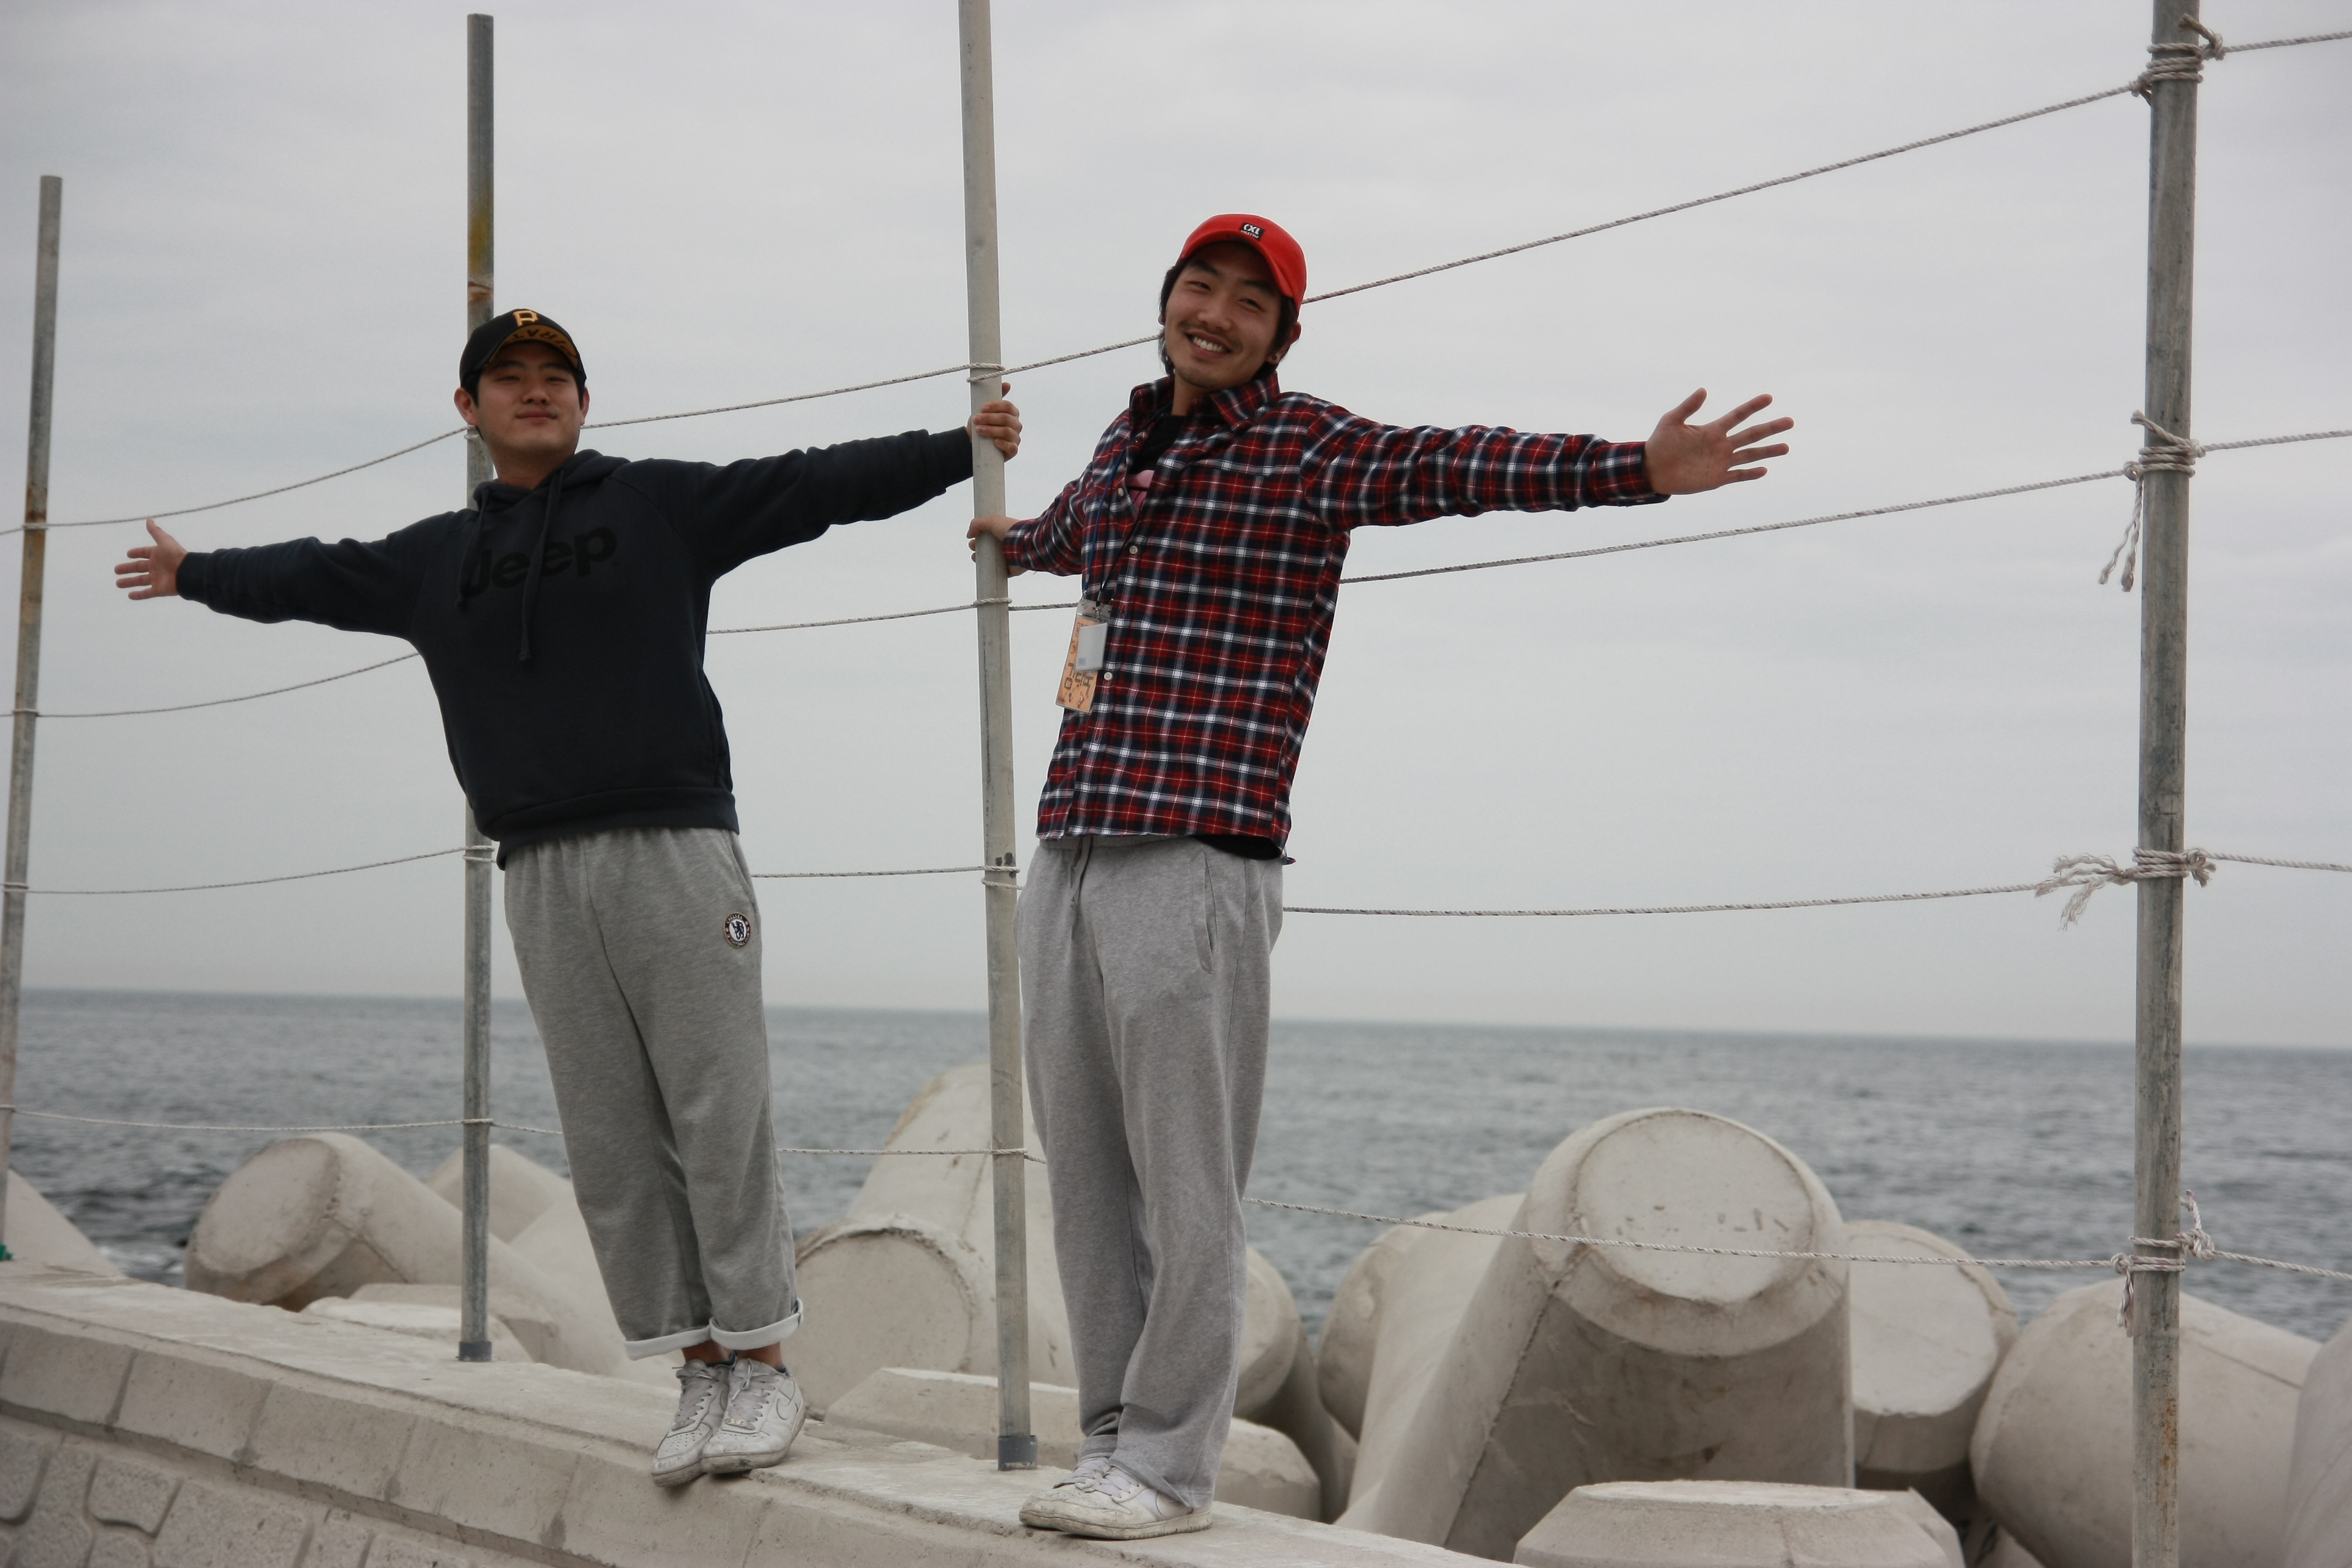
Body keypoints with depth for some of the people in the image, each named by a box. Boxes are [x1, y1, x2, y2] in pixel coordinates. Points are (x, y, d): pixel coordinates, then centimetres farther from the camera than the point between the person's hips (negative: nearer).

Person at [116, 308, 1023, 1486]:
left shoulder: (664, 505, 8)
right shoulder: (438, 558, 20)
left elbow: (818, 485, 3)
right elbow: (315, 578, 35)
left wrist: (959, 450, -6)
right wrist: (198, 576, 48)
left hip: (674, 853, -4)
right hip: (543, 877, 4)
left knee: (720, 1114, -7)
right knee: (610, 1143, 0)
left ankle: (764, 1364, -2)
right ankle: (701, 1368, 5)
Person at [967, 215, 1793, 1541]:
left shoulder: (1310, 450, 0)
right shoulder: (1126, 445, 20)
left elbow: (1465, 466, -15)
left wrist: (1637, 468, -29)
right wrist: (1009, 541, 66)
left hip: (1196, 865, -7)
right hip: (1068, 859, 7)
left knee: (1185, 1185, -6)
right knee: (1085, 1180, 9)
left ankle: (1169, 1468, 2)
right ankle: (1114, 1442, 18)